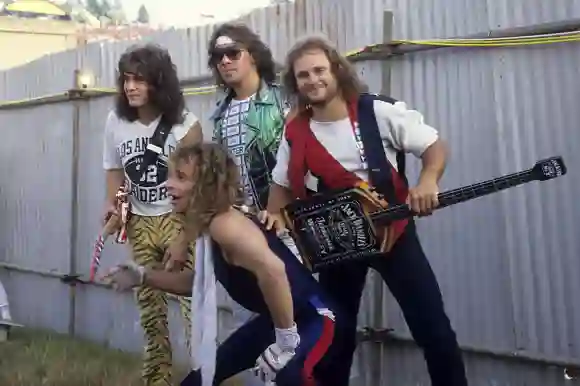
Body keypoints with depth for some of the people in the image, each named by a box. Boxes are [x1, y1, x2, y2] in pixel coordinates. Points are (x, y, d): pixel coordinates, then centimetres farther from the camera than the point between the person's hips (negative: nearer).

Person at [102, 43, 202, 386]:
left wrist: (183, 240, -15)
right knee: (150, 308, 10)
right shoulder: (116, 121, 1)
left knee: (194, 304, -15)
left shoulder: (185, 125, -13)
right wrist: (113, 205, -5)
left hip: (178, 219, -4)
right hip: (139, 223, 5)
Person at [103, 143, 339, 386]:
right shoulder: (207, 226, 5)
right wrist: (143, 276, 16)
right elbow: (199, 282, 23)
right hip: (273, 319, 10)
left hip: (309, 317, -10)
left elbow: (272, 269, -43)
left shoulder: (224, 224, -26)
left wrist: (286, 339, -34)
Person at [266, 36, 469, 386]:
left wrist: (428, 182, -29)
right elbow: (283, 185, 11)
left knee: (433, 328, -4)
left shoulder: (378, 111, -15)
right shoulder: (294, 133, -4)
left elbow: (435, 146, -10)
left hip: (392, 230, -3)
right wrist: (275, 218, -8)